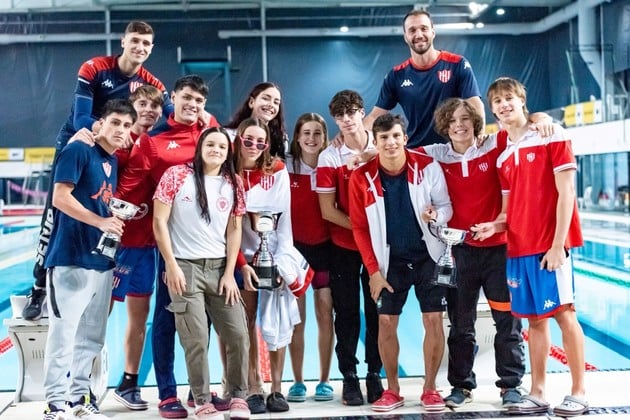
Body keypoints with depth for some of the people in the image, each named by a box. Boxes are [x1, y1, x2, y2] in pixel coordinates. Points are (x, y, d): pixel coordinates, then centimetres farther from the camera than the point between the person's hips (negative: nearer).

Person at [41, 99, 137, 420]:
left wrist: (124, 214, 7)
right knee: (63, 333, -4)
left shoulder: (115, 162, 15)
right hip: (70, 259, -8)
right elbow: (60, 198, -16)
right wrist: (101, 222, -17)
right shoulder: (78, 150, -8)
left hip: (102, 260, 8)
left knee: (91, 337, 12)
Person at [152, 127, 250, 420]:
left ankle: (238, 395, 17)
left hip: (220, 267, 4)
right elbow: (159, 221, -4)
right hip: (185, 267, -3)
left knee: (238, 334, 1)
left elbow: (234, 230, 8)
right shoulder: (177, 175, -2)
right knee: (196, 340, -5)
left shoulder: (233, 184, 8)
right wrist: (172, 266, -10)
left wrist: (229, 273, 0)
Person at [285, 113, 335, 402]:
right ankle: (297, 382, 10)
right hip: (294, 246, -1)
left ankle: (324, 381, 12)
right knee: (296, 317, 2)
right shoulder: (285, 168, -3)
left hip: (324, 247, 1)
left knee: (325, 314, 3)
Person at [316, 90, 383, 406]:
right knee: (347, 313, 5)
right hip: (343, 246, -1)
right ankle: (349, 377, 13)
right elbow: (328, 210, -7)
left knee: (376, 311, 6)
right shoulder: (329, 157, -6)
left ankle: (374, 376, 16)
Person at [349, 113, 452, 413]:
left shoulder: (427, 167, -11)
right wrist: (373, 270, -7)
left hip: (428, 256, -1)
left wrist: (436, 215, -26)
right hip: (390, 261, 1)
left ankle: (430, 388, 11)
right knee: (386, 322, 2)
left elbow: (446, 205, -2)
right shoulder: (362, 177, -10)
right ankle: (392, 389, 16)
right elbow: (360, 228, -4)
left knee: (433, 319, -2)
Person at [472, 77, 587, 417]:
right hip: (517, 248, 6)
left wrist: (558, 244, -16)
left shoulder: (551, 136, -5)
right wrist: (495, 225, -3)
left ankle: (578, 393, 7)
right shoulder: (502, 154, 13)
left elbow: (566, 192, -10)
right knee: (534, 319, 9)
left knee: (563, 312, -2)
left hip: (549, 245, -6)